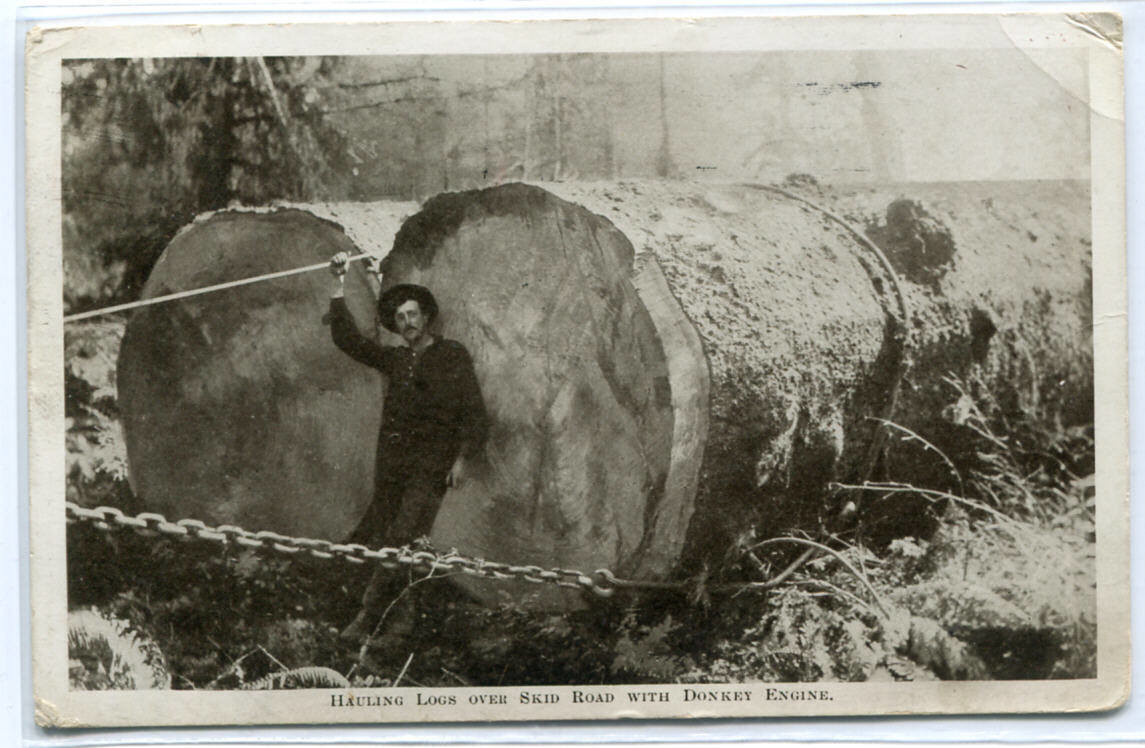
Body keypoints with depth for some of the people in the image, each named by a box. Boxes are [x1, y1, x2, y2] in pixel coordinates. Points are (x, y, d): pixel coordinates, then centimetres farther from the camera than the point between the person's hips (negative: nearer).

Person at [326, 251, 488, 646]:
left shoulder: (453, 355, 7)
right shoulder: (394, 359, 20)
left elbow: (474, 412, 4)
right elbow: (347, 339, 16)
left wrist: (462, 457, -7)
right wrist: (338, 284, 11)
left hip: (430, 467, -5)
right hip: (390, 463, 5)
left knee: (402, 541, -15)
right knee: (380, 542, -2)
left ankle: (368, 617, -11)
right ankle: (399, 618, 6)